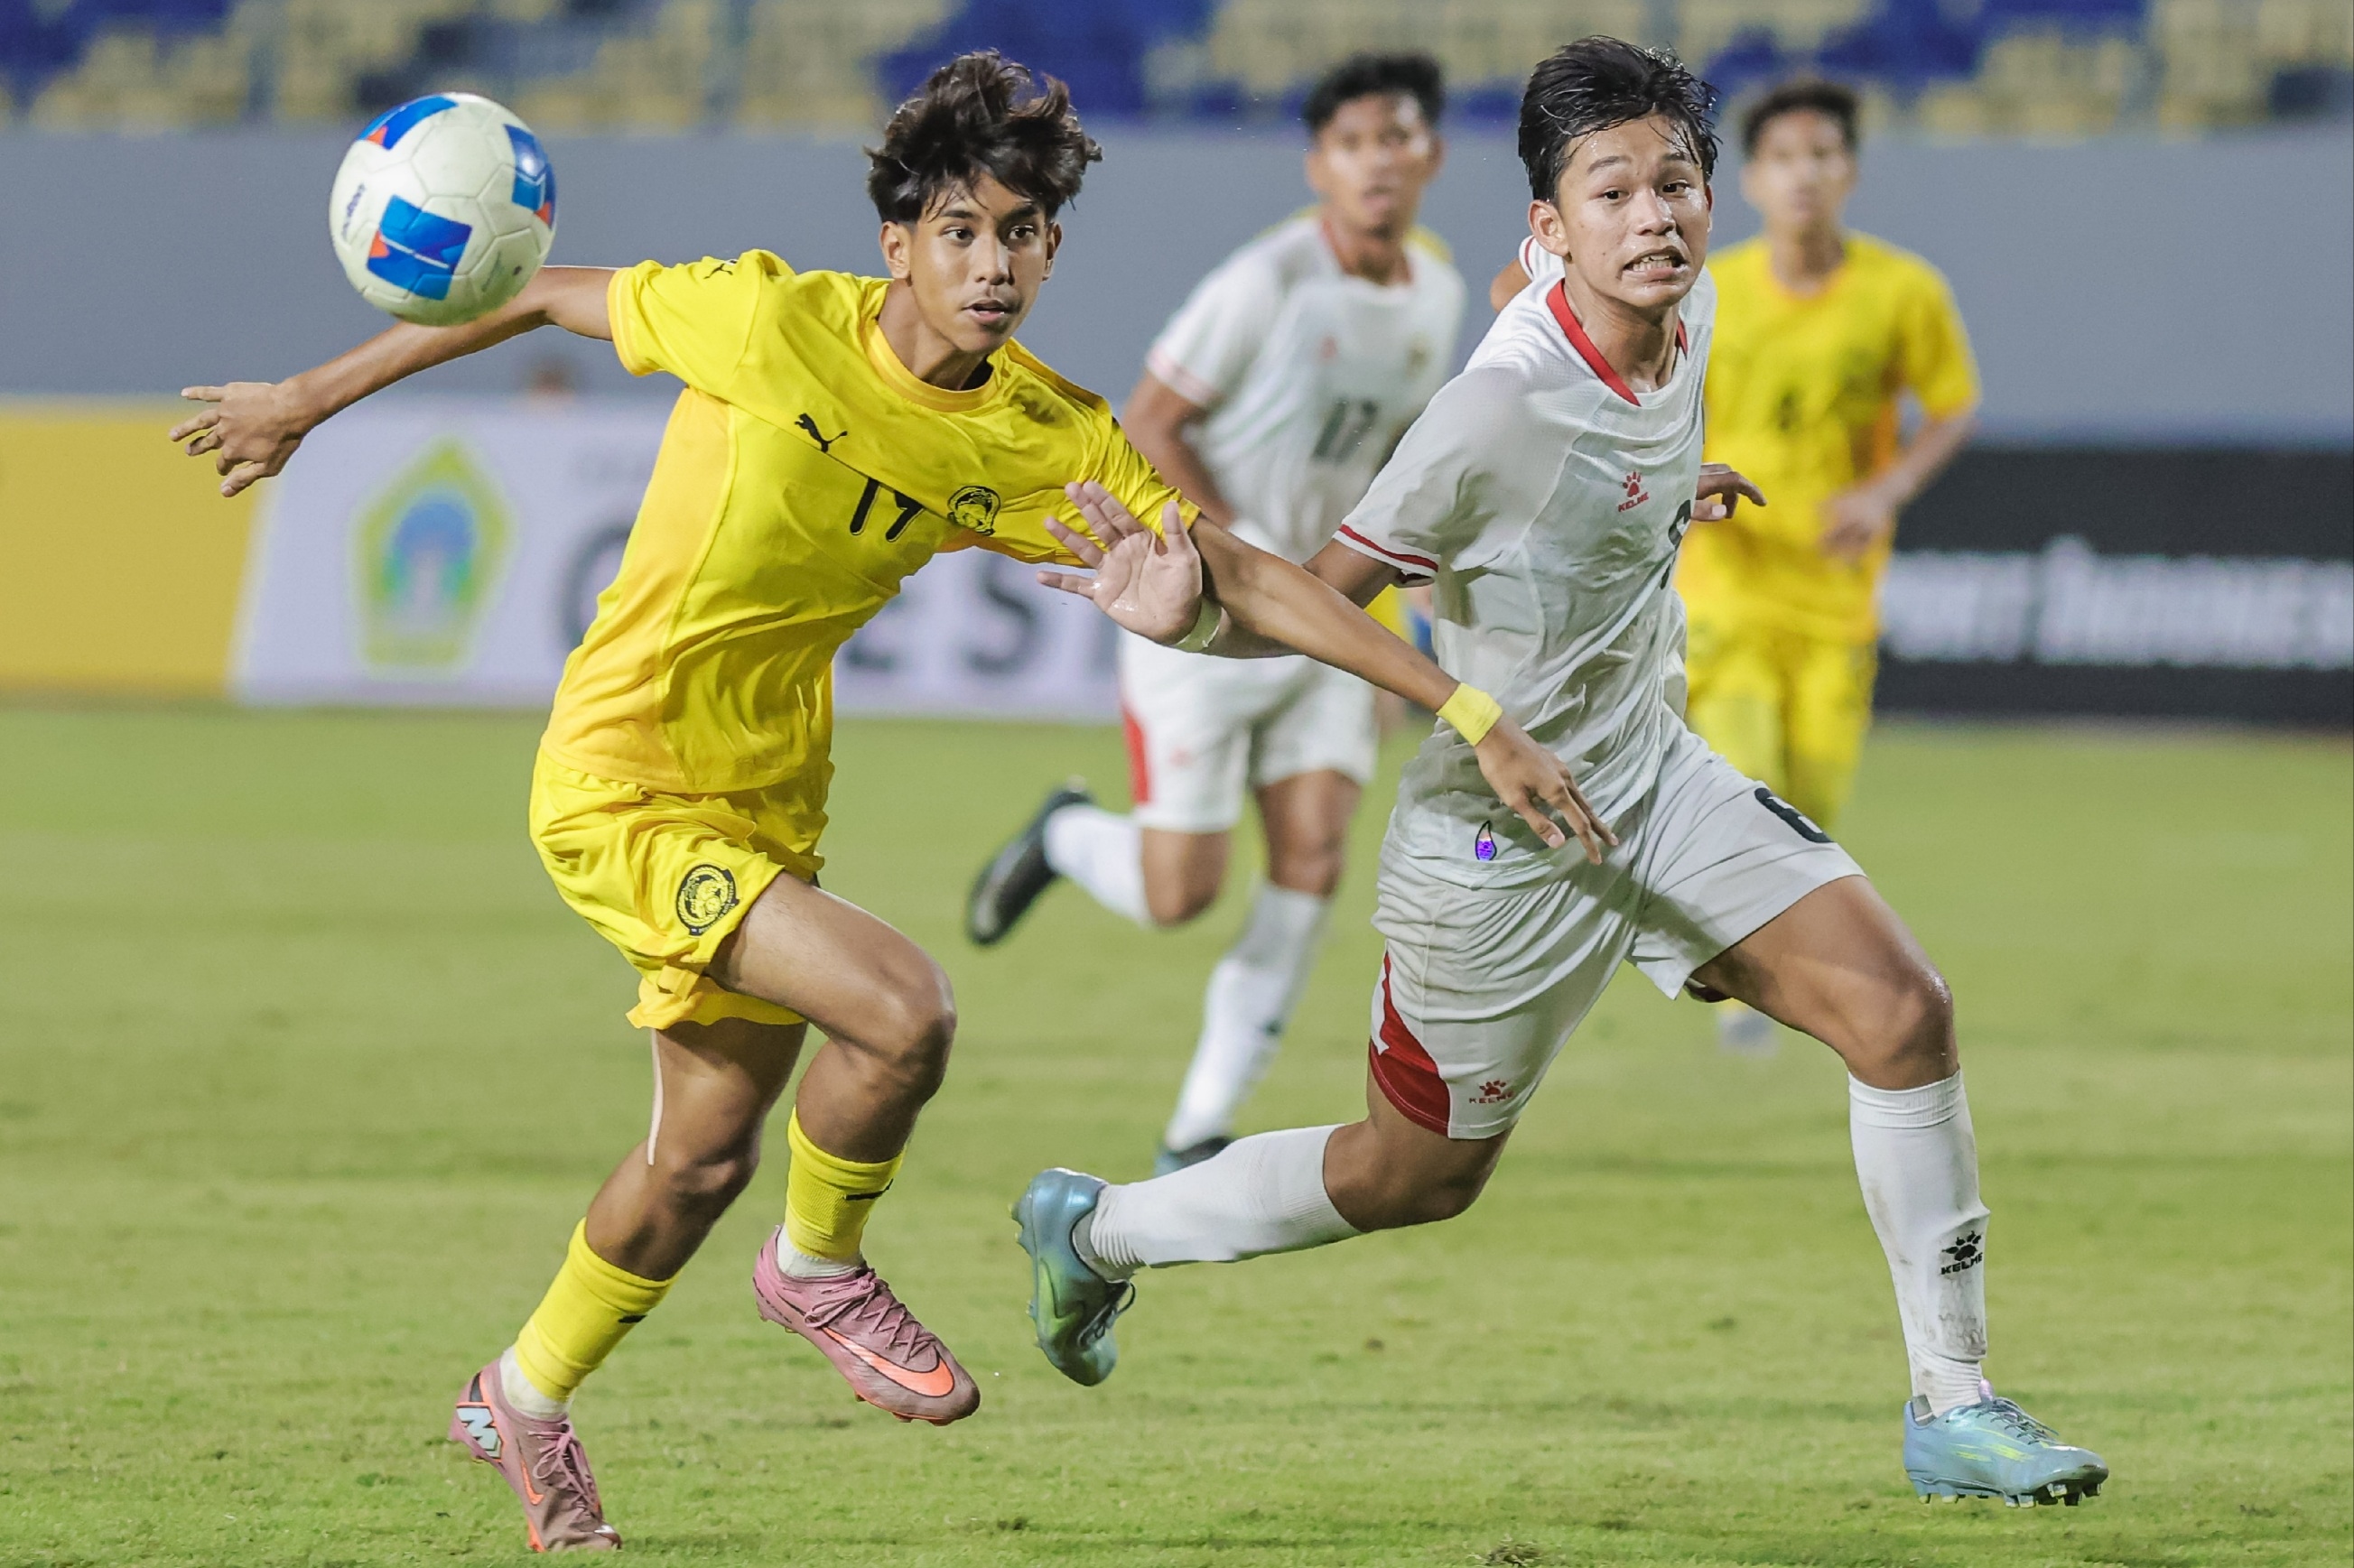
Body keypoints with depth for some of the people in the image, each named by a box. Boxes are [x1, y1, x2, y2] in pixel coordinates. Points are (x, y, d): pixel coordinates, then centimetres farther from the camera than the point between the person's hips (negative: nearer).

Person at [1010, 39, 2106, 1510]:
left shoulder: (1690, 313, -7)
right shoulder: (1502, 409, -30)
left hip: (1657, 778, 7)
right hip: (1505, 836, -7)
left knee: (1904, 1010, -10)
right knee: (1421, 1175, 12)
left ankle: (1953, 1405, 0)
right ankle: (1094, 1228, 37)